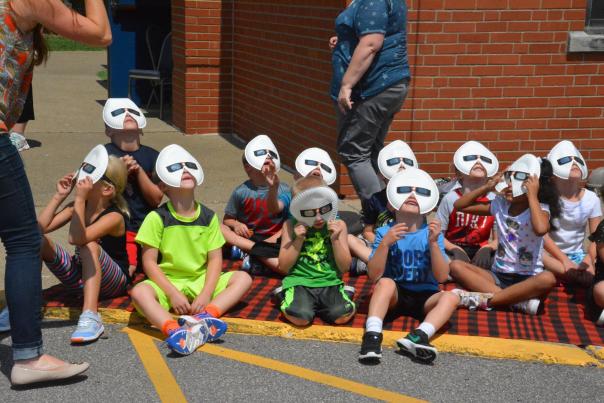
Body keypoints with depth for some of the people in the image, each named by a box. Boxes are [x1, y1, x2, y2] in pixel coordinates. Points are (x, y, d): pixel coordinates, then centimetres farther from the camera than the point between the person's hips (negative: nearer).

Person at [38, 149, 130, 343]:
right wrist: (59, 196, -7)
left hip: (114, 282, -7)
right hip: (81, 277, 7)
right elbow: (41, 227, -5)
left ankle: (90, 317, -49)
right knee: (38, 240, -12)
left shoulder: (114, 217, -19)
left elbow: (76, 238, -35)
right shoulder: (77, 207, 2)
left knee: (90, 246, -38)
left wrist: (80, 199, -33)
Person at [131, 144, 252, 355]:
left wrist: (206, 294, -16)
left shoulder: (208, 217, 1)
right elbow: (149, 262, -10)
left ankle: (204, 316, -36)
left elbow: (215, 259, -1)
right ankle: (175, 331, -53)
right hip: (167, 282, -3)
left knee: (243, 278, -15)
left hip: (200, 281, 3)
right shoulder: (157, 218, -8)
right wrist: (172, 293, -19)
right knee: (139, 292, -33)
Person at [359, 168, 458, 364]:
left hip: (424, 297, 1)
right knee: (386, 282, -32)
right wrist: (385, 243, -24)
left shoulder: (432, 234, -2)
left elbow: (441, 276, -11)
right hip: (394, 295, -1)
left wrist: (434, 243, -23)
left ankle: (417, 337, -48)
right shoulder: (384, 232, -3)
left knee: (450, 297, -27)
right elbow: (374, 276, -11)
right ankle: (372, 336, -45)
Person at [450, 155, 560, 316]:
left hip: (527, 279, -5)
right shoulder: (500, 204, 5)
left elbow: (541, 229, -34)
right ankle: (519, 301, -29)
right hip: (498, 275, 5)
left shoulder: (540, 209, -8)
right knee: (456, 266, -17)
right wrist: (487, 187, 1)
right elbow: (459, 206, 11)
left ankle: (484, 300, -29)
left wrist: (532, 195, -23)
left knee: (547, 279, -37)